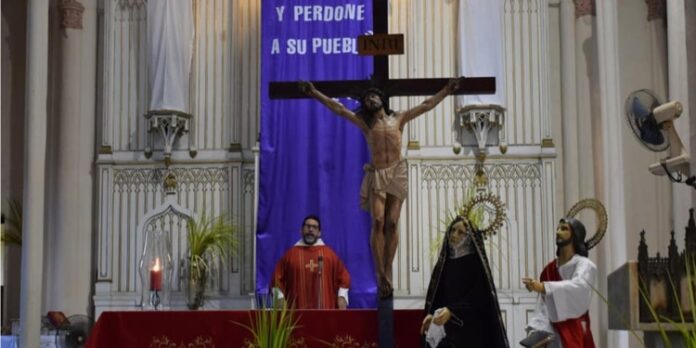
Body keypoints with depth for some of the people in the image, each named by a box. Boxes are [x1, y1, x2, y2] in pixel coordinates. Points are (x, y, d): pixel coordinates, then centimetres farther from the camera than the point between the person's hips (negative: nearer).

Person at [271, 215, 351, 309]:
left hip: (325, 308, 1)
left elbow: (343, 276, 13)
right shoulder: (291, 254, 9)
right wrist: (280, 298, -3)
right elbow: (278, 278, 10)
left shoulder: (329, 254, 11)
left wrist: (342, 297, 1)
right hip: (297, 309, -1)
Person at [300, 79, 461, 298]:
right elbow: (338, 109, 8)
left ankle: (387, 273, -1)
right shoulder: (364, 122, 12)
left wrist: (447, 90, 13)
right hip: (376, 175, -1)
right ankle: (381, 275, -12)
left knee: (391, 223, -5)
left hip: (396, 174, 1)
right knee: (378, 222, -13)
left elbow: (426, 105, 15)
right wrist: (315, 94, 2)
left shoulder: (398, 119, 14)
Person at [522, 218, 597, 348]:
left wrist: (543, 287, -37)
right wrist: (536, 330, -8)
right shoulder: (550, 269, 14)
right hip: (554, 333, 5)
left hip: (574, 332, -5)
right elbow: (543, 304, 7)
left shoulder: (584, 265, -1)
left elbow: (578, 286, -24)